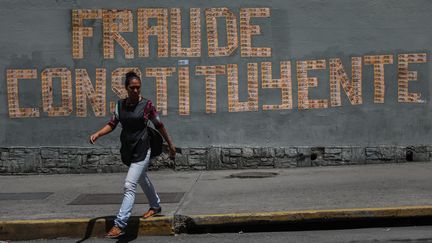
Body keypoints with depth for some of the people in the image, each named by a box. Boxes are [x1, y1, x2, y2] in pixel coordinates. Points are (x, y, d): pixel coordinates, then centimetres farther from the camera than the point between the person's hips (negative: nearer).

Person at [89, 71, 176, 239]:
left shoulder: (146, 105, -10)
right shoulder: (120, 105, 2)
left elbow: (159, 125, -2)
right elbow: (112, 124, 4)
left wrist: (170, 144, 6)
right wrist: (97, 134, -14)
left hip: (141, 150, -6)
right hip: (127, 149, 6)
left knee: (129, 185, -14)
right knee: (142, 179, 25)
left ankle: (119, 225, -13)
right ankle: (155, 206, 50)